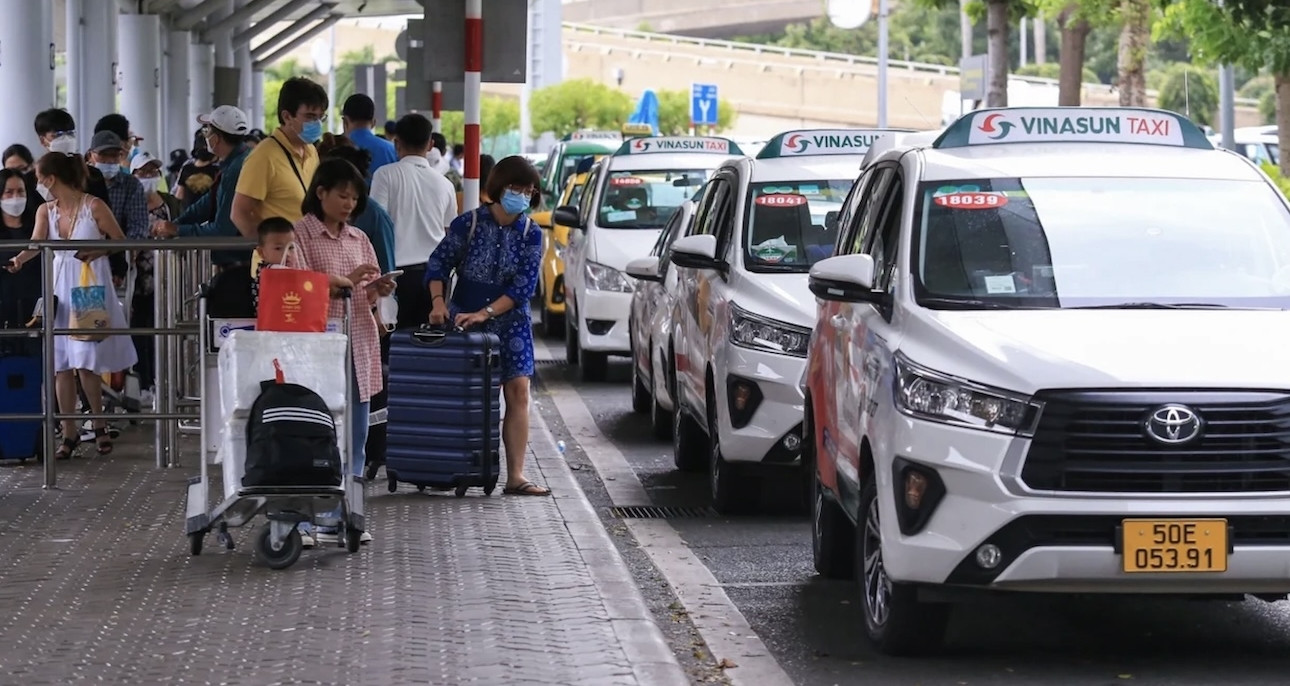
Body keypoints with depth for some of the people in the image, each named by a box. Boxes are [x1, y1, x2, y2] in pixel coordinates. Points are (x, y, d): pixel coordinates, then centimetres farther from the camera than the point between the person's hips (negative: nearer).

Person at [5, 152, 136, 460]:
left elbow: (120, 240, -1)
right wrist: (19, 259, -31)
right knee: (61, 366, 2)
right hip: (61, 287, 5)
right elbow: (36, 243, -11)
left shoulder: (94, 206, -7)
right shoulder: (46, 211, 5)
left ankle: (99, 424, 14)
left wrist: (97, 252, -18)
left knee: (85, 363, -7)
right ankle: (69, 434, 9)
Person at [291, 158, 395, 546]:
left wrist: (378, 289, -3)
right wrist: (345, 281, -16)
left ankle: (341, 517, 11)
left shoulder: (358, 238, 17)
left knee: (354, 435, 5)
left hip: (359, 343, 6)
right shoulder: (301, 234, -2)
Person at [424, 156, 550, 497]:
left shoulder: (530, 234, -3)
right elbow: (438, 264, -3)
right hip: (463, 321, -2)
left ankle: (515, 476, -4)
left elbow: (524, 286, -10)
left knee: (517, 392, -5)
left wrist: (485, 313, -19)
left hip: (510, 324, 2)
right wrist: (438, 302, -18)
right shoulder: (468, 224, -7)